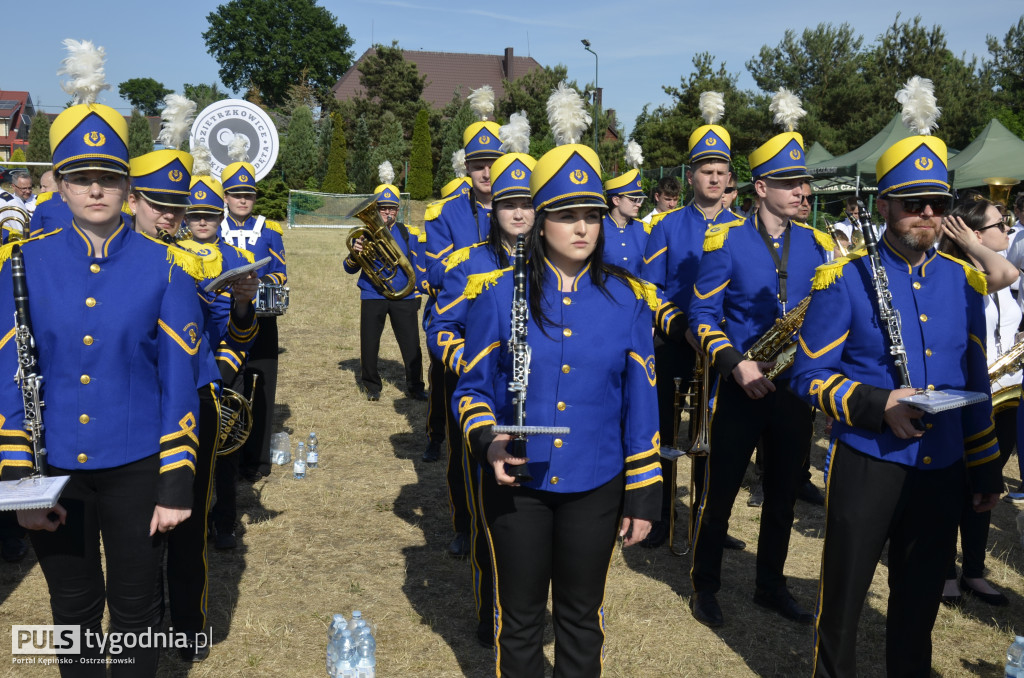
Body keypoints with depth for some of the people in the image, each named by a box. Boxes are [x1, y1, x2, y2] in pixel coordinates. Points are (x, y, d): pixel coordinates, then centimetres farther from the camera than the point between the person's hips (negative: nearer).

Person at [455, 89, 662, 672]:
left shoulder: (627, 298, -2)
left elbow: (641, 405, 1)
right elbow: (472, 386, 1)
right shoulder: (500, 293, -6)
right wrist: (488, 439, -19)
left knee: (582, 616, 18)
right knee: (521, 617, 16)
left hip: (595, 486, 1)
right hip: (517, 484, -1)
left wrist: (643, 494, 1)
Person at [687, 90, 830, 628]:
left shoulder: (816, 243, 4)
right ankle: (705, 586, 25)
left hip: (795, 388, 5)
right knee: (720, 491, 6)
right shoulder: (725, 241, -9)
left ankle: (771, 586, 34)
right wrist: (736, 363, -21)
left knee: (783, 492, 15)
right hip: (740, 389, -4)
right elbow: (703, 315, -10)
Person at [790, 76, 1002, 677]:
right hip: (868, 465, -4)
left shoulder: (964, 281, 5)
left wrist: (986, 470, 13)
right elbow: (811, 375, -9)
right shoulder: (846, 280, -9)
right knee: (843, 601, 10)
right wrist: (878, 404, -24)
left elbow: (976, 383, 12)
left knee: (920, 600, 18)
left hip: (943, 470, 4)